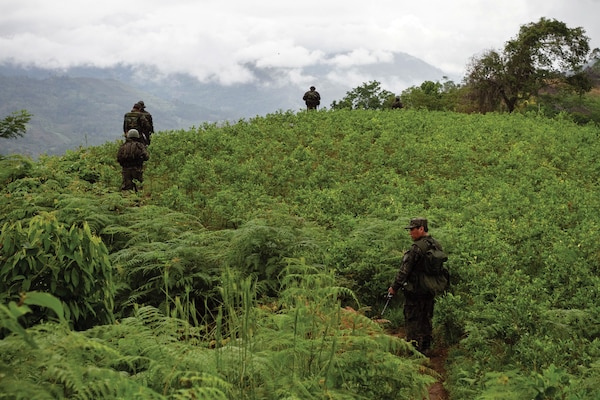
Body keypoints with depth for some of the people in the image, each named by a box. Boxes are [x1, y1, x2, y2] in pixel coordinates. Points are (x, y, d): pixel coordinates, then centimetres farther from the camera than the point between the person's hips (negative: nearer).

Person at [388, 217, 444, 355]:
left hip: (415, 290, -8)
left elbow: (404, 270, -18)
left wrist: (394, 287, -8)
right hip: (430, 291, 8)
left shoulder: (417, 248, -21)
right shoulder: (437, 245, 5)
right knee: (426, 320, 17)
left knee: (412, 320, 1)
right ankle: (425, 347, 25)